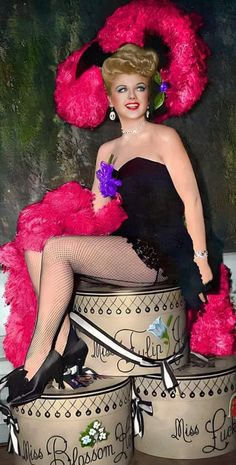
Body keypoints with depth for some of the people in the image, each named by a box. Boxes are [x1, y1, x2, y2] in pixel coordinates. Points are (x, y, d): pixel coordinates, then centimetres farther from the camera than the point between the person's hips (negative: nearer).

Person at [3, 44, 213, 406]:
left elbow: (191, 201, -5)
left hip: (159, 253, -6)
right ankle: (63, 341, -15)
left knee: (57, 249, -24)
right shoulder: (107, 151, 18)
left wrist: (201, 259, -9)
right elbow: (96, 210, 17)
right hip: (125, 248, 6)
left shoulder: (164, 138, 0)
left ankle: (39, 357, -15)